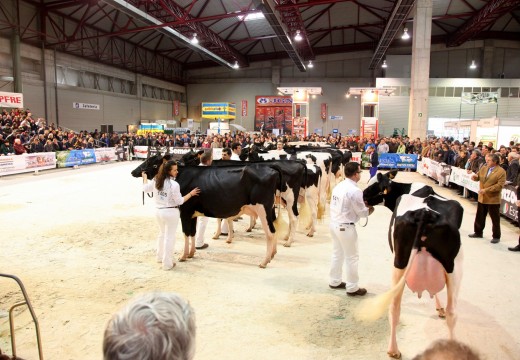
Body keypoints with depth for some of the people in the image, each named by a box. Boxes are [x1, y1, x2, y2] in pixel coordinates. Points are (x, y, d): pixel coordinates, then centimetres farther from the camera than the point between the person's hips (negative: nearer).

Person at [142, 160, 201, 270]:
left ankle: (160, 257, 40)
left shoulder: (155, 180, -2)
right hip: (171, 212, -7)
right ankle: (167, 264, 10)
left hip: (159, 211, 7)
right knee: (169, 237, 3)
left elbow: (145, 189, 14)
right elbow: (179, 201, -13)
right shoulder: (174, 184, -20)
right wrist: (191, 194, -3)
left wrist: (145, 177, 29)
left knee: (162, 233, 26)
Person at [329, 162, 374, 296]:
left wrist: (363, 206, 7)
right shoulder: (355, 190, -21)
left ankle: (335, 281, 33)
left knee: (337, 254, 21)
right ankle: (352, 288, 16)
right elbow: (362, 212, -14)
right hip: (346, 227, -8)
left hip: (334, 223, 8)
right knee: (352, 257, 6)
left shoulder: (338, 186, 5)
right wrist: (370, 209, 7)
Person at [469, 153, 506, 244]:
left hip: (493, 199, -6)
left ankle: (496, 237, 16)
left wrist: (486, 190, -24)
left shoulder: (501, 171, -13)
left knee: (495, 219, 6)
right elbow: (478, 176, 16)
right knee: (479, 216, 16)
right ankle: (478, 232, 30)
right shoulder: (483, 168, 6)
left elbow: (499, 185, -19)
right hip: (482, 197, 6)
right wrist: (475, 176, -9)